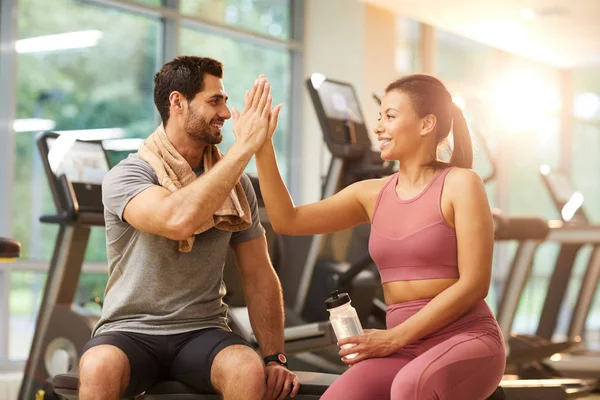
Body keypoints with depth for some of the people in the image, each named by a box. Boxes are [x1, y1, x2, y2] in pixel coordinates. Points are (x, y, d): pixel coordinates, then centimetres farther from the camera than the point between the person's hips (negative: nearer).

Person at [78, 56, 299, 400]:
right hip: (130, 332, -3)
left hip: (203, 333, 3)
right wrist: (245, 146, -26)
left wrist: (275, 358, -3)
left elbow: (260, 277, 9)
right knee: (99, 368, -36)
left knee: (249, 370, -31)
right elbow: (178, 221, -30)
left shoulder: (236, 183, 6)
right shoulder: (126, 176, -8)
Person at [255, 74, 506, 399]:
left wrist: (393, 337, -13)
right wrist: (261, 147, -3)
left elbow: (474, 284, -11)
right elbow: (287, 221, 7)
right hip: (403, 351, 5)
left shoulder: (460, 184, -5)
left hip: (466, 340, -4)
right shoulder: (372, 194, 12)